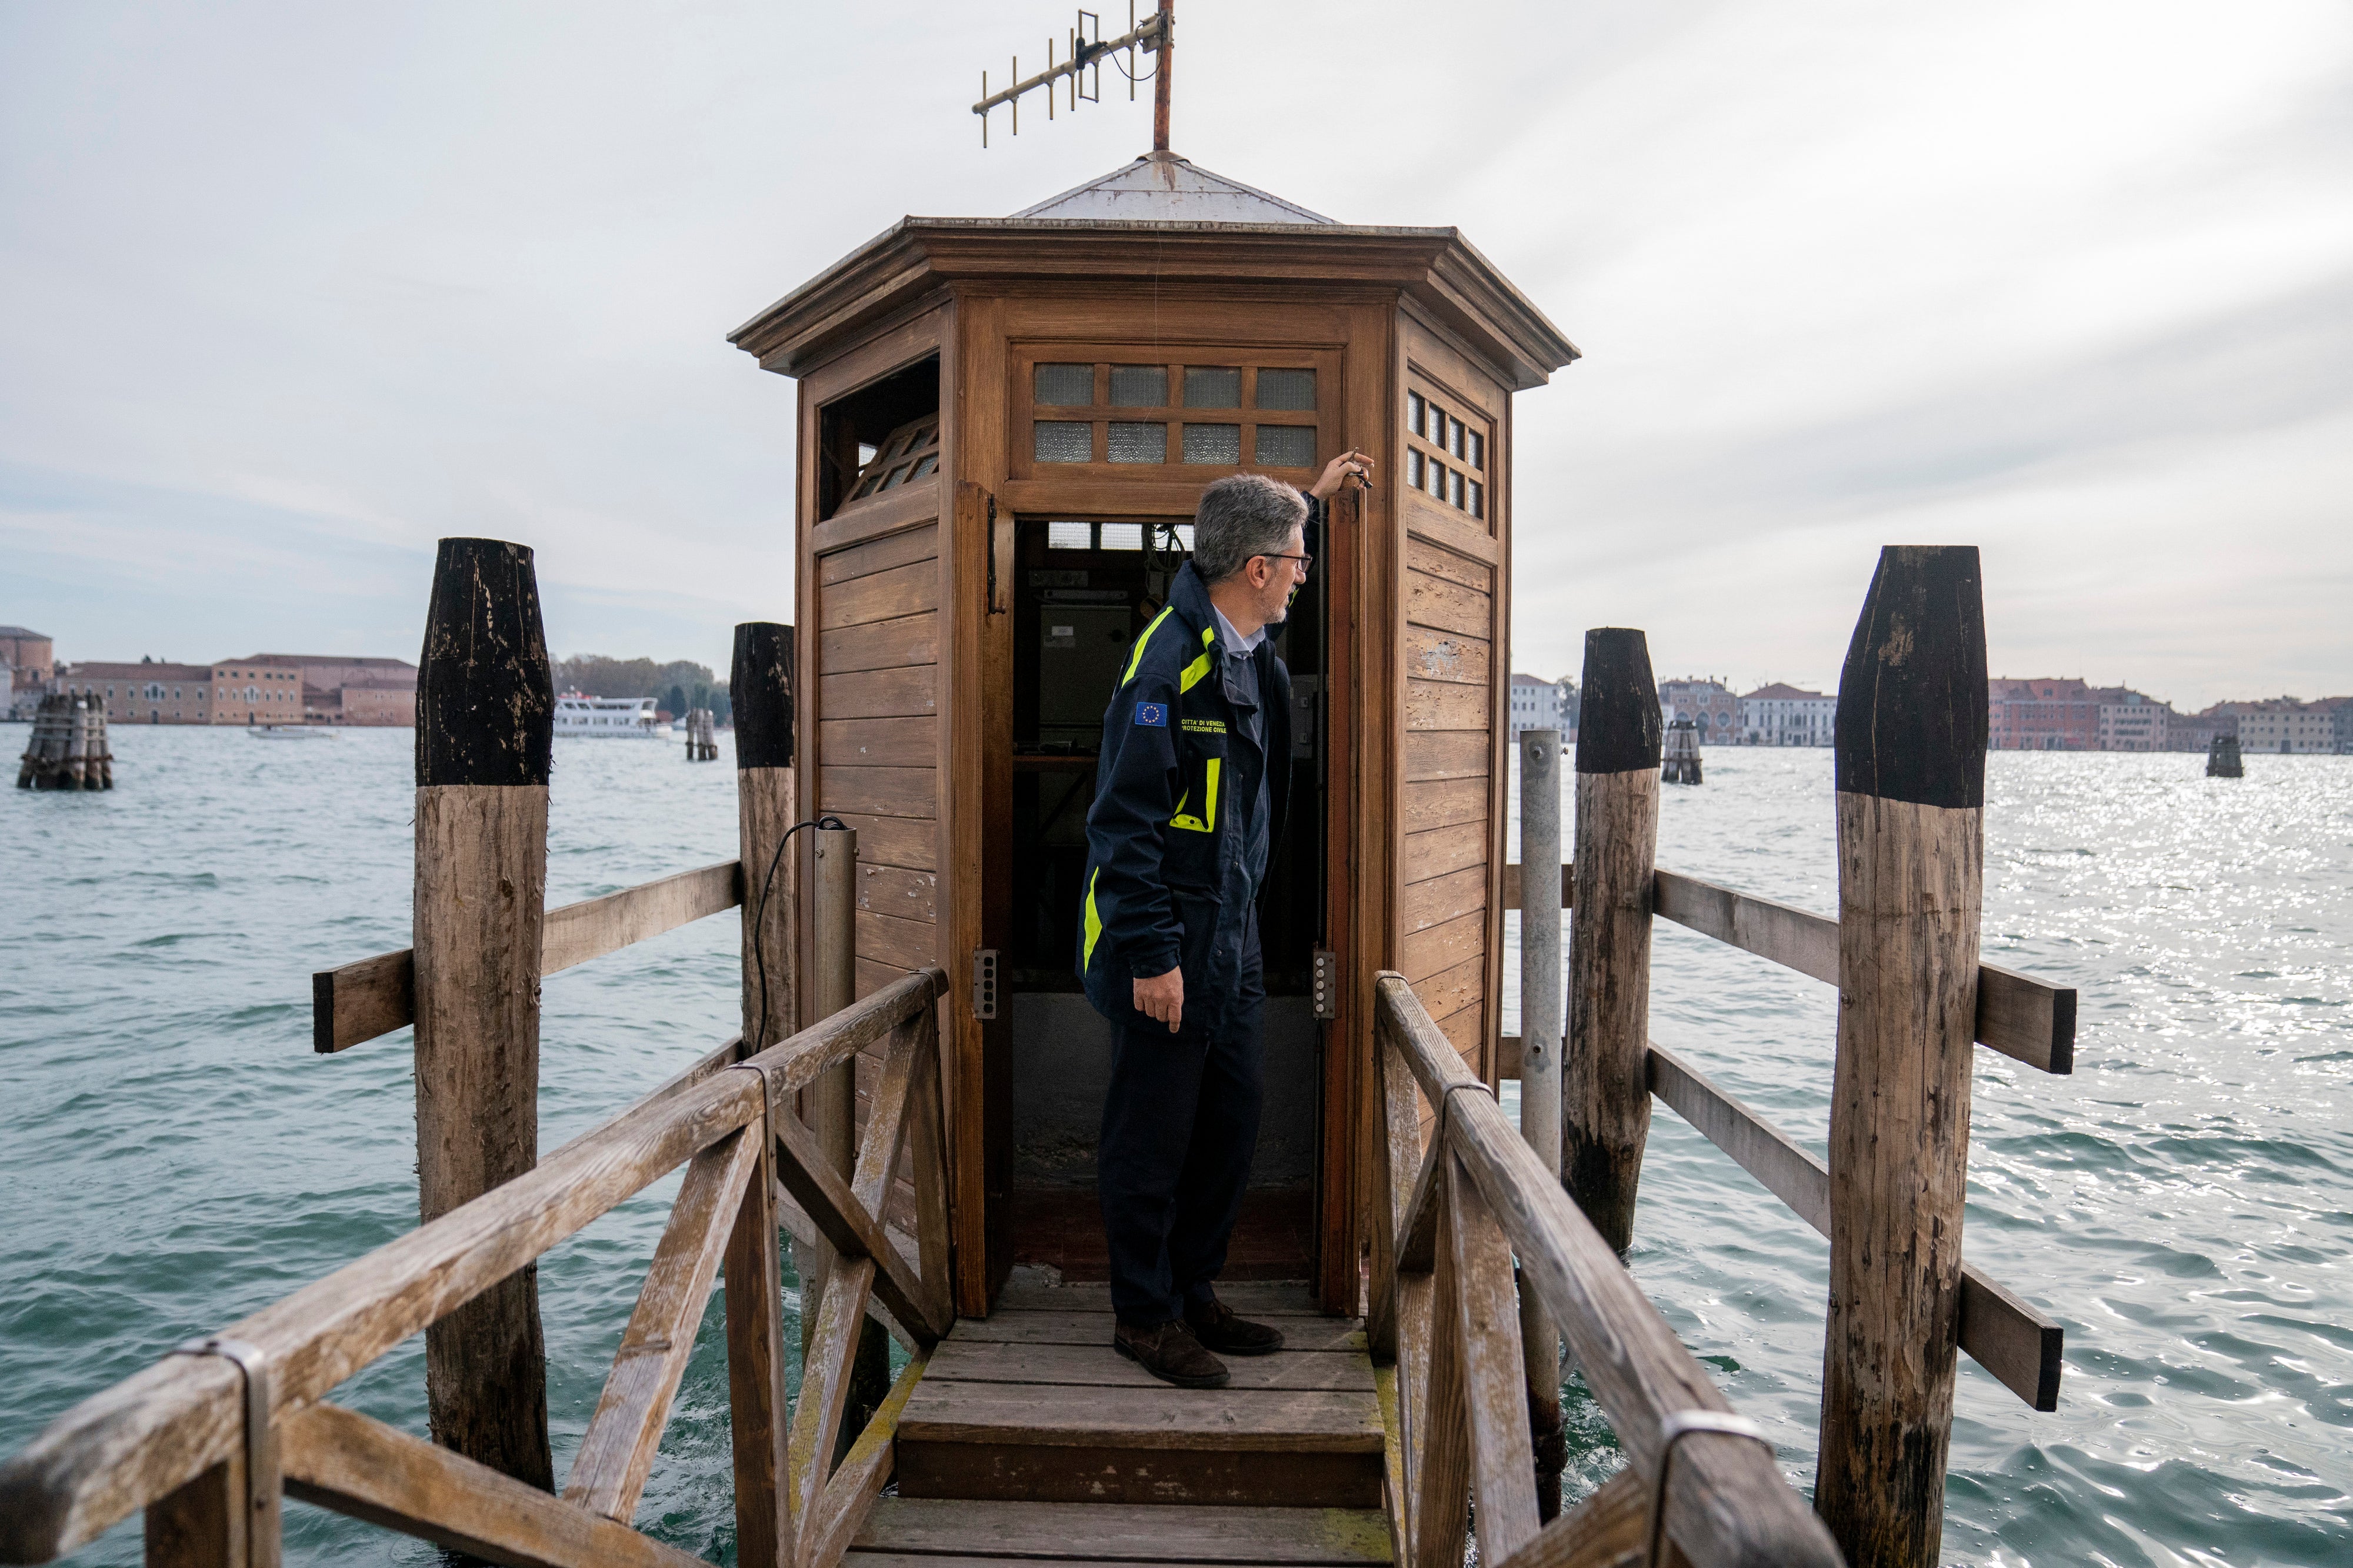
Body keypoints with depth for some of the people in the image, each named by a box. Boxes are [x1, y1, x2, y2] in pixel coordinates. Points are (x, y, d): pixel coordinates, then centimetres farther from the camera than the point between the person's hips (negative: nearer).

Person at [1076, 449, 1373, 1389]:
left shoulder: (1252, 652, 7)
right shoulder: (1169, 662, -20)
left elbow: (1258, 549, 35)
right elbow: (1125, 819, -21)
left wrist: (1314, 499, 38)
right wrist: (1151, 955, -22)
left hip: (1231, 940, 9)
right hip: (1167, 948, -9)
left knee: (1231, 1122, 15)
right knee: (1153, 1135, 4)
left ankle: (1194, 1295, 32)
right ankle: (1145, 1317, 22)